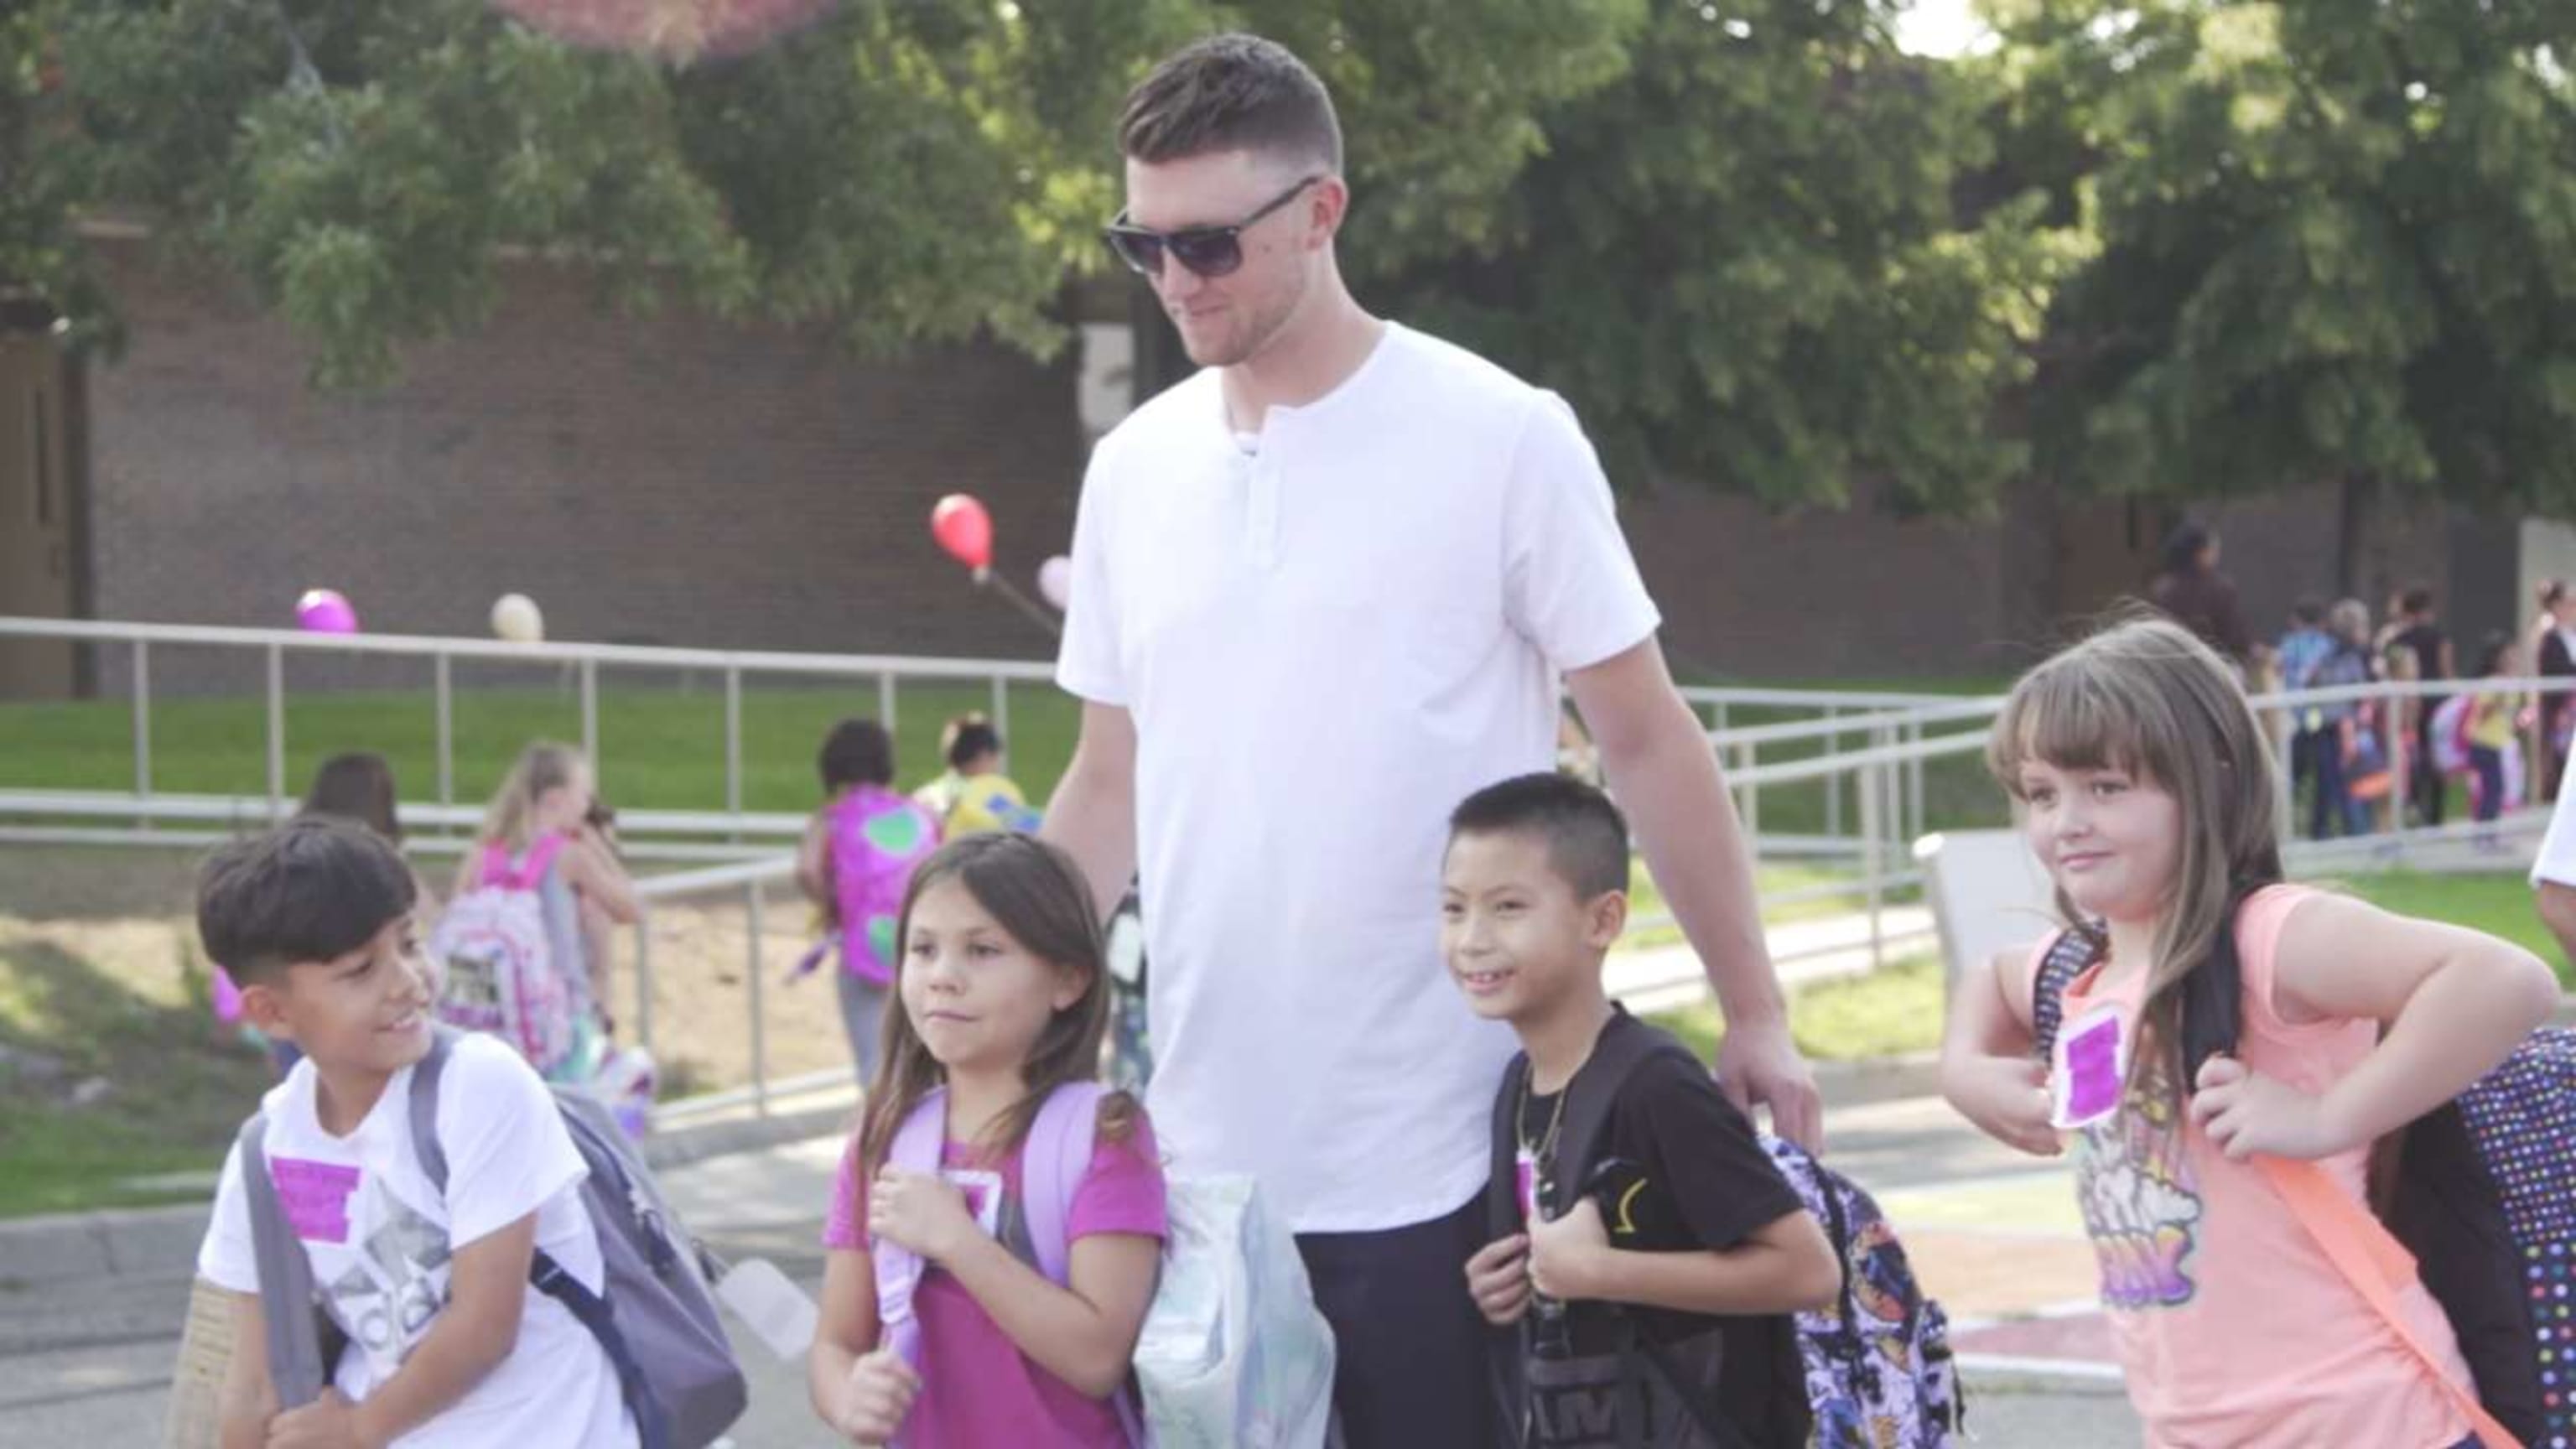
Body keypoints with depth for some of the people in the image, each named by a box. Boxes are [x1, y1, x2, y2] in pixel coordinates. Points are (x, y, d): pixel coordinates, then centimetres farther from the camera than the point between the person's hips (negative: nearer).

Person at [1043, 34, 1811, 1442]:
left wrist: (1754, 1016, -3)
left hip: (1436, 1164, -4)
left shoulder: (1501, 441, -5)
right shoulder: (1133, 469, 9)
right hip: (1202, 1156, 4)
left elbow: (1648, 744, -1)